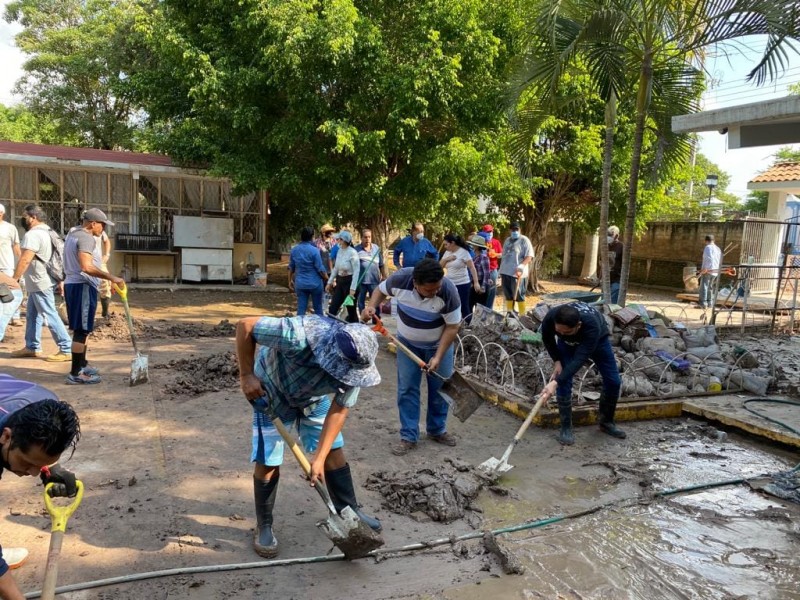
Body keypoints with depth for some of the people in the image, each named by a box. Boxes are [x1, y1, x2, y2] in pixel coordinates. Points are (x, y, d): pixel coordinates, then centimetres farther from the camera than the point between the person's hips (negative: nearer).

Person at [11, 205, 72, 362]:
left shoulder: (33, 234, -18)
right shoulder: (47, 232, 15)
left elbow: (25, 260, -25)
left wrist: (14, 279, -21)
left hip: (40, 283, -10)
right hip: (40, 282, 10)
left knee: (50, 316, -8)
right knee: (32, 315, 17)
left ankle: (66, 350, -7)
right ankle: (32, 347, 24)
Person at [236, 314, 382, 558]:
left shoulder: (354, 363, -29)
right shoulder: (298, 335, -45)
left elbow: (339, 410, -18)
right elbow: (244, 326, -32)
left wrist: (319, 457, -21)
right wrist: (247, 375, -28)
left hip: (315, 398, 4)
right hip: (272, 392, -3)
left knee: (334, 452, 6)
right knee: (267, 462, -3)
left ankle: (349, 511, 25)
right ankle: (264, 526, 18)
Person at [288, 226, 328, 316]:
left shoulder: (294, 250, 2)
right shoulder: (314, 250, -14)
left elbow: (291, 267, 11)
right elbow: (320, 269, -11)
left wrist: (290, 280, 23)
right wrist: (327, 279, 2)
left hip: (300, 284, 4)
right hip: (315, 283, -4)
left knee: (301, 309, 7)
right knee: (318, 309, 10)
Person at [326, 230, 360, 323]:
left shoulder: (352, 253, -16)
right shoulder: (340, 251, 7)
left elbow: (356, 271, -18)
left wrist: (353, 288, -22)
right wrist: (329, 282, 17)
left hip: (349, 281, -7)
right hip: (340, 282, 7)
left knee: (351, 310, 4)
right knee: (332, 309, 7)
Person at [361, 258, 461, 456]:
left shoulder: (448, 291, -33)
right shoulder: (400, 279, -29)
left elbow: (452, 327, -22)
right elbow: (381, 289, -4)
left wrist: (438, 356, -25)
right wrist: (371, 307, -23)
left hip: (439, 344, -1)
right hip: (408, 343, 1)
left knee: (440, 388, 8)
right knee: (406, 388, 1)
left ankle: (437, 430, 28)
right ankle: (408, 437, 11)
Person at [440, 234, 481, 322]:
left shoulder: (463, 252, -11)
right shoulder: (447, 252, 8)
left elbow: (472, 268, -13)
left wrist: (476, 282, -20)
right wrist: (446, 259, -8)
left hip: (462, 284, -6)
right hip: (449, 285, 6)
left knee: (464, 307, 0)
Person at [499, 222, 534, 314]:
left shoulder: (524, 240, -5)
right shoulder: (507, 240, 16)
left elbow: (529, 256, -14)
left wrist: (521, 266, -28)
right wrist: (501, 270, 19)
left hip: (517, 273, -7)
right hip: (505, 272, 7)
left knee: (519, 296, -4)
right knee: (508, 295, 13)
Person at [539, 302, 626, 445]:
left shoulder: (592, 325, -47)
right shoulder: (550, 317, -38)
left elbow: (580, 359, -49)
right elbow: (547, 339, -14)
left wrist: (555, 382, -56)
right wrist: (556, 361, -24)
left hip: (597, 339, -1)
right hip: (567, 343, 1)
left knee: (613, 381, -2)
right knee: (564, 383, -13)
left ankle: (606, 422, 20)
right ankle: (566, 428, 1)